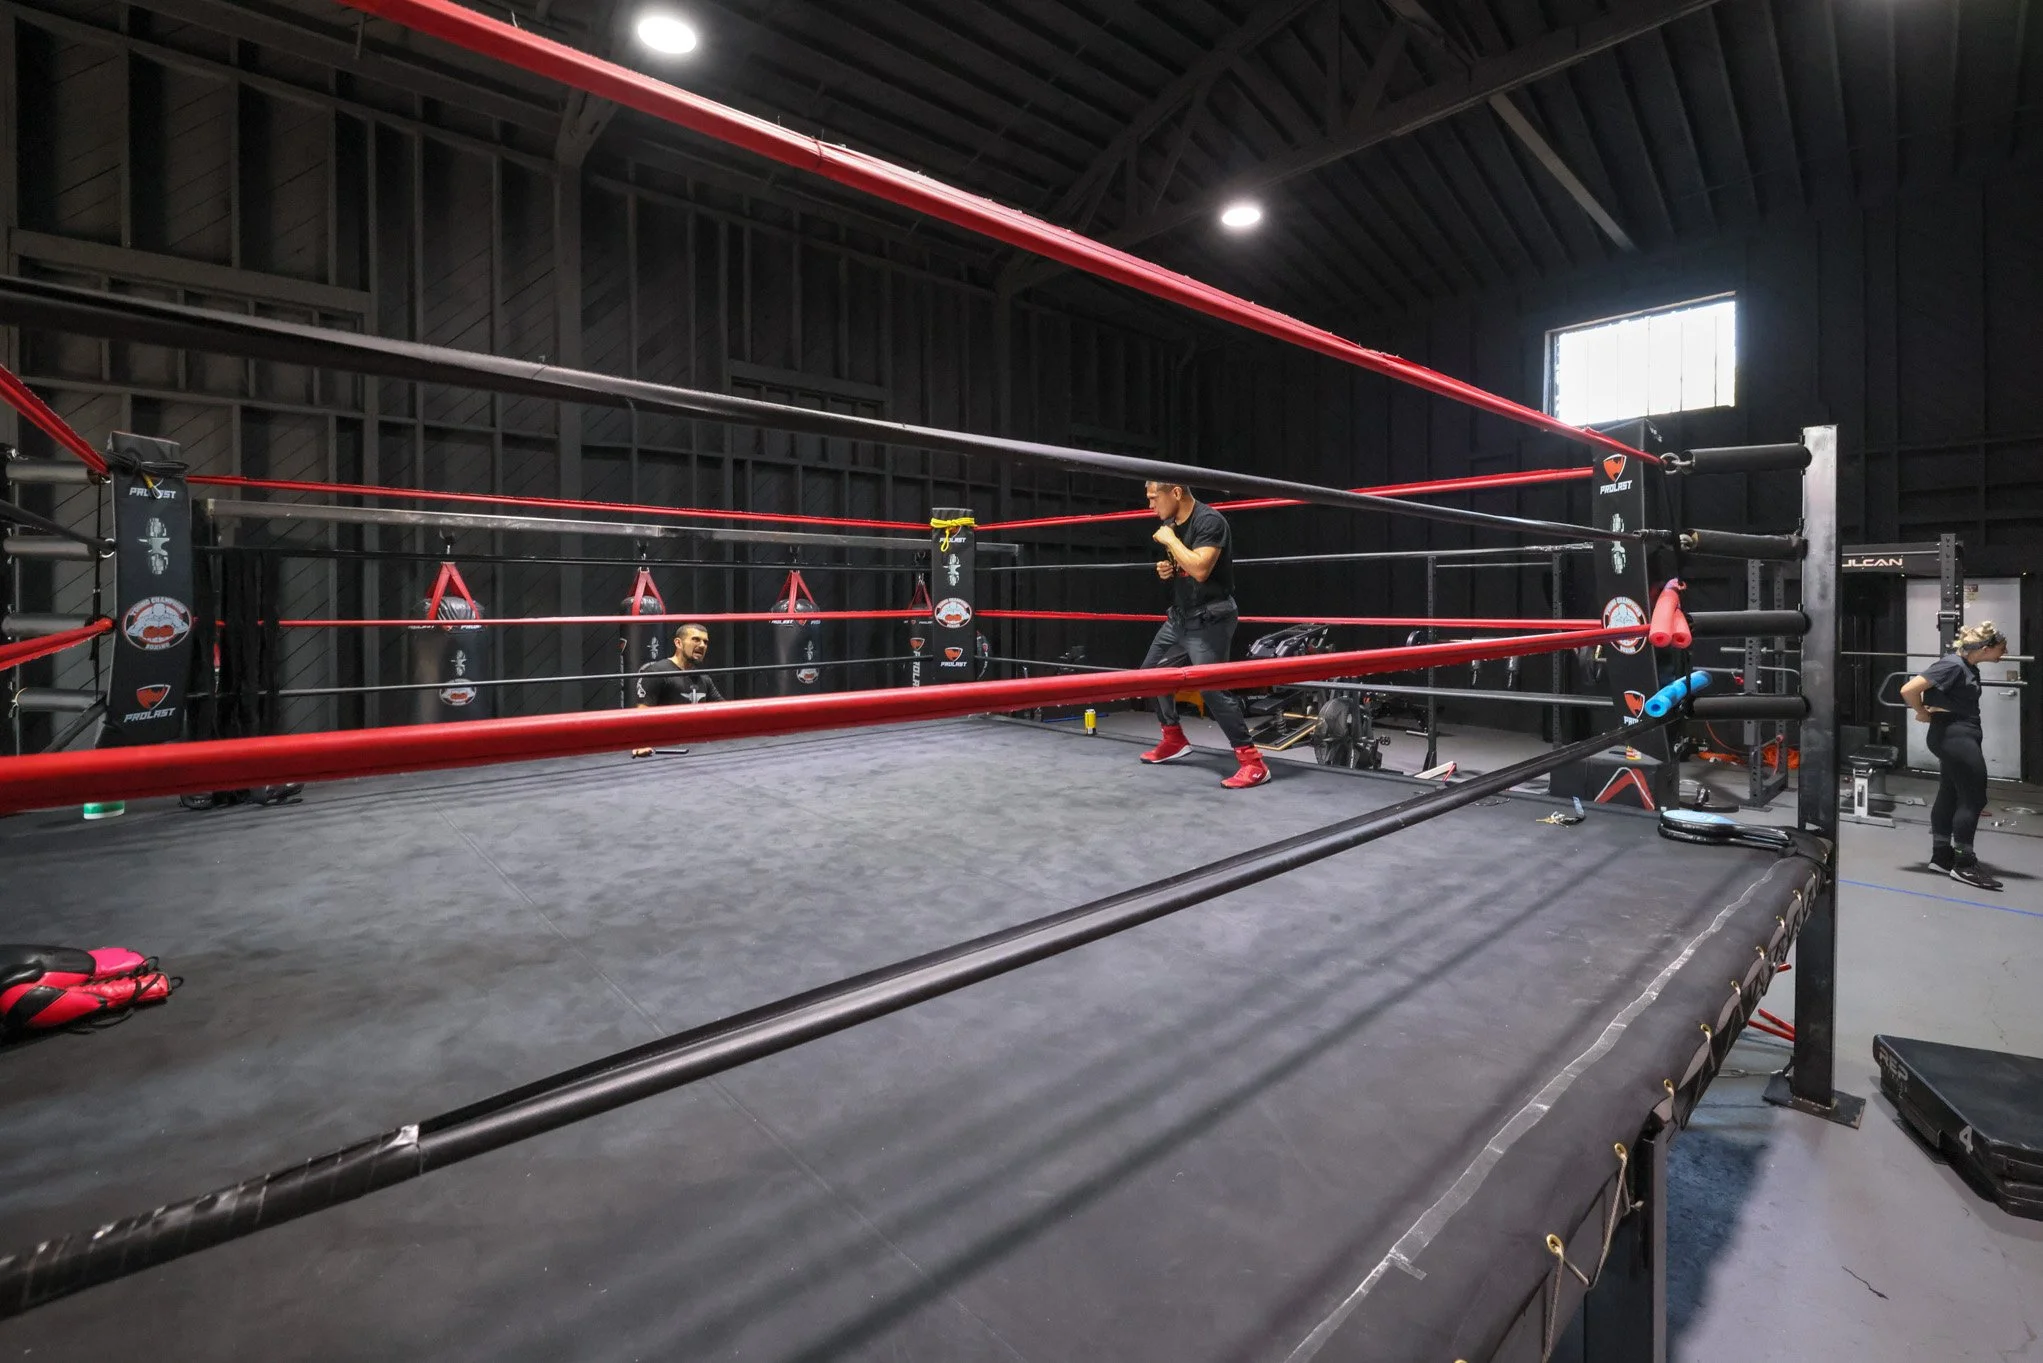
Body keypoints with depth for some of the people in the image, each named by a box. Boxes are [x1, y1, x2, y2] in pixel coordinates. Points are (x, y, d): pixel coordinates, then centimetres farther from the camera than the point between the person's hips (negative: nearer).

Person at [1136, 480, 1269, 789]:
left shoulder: (1209, 521, -17)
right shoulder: (1172, 526, 8)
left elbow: (1200, 569, -30)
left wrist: (1170, 540, -20)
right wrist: (1166, 569, 2)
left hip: (1209, 618, -10)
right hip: (1181, 615, 10)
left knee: (1212, 688, -17)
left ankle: (1253, 763, -12)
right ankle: (1174, 740, 33)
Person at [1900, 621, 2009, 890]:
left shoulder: (1968, 667, 10)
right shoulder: (1953, 665, -18)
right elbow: (1908, 689, -25)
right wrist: (1923, 714, -10)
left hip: (1961, 737, 9)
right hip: (1954, 736, -9)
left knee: (1950, 795, 12)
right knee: (1974, 798, -6)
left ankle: (1942, 855, 19)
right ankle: (1964, 865, 0)